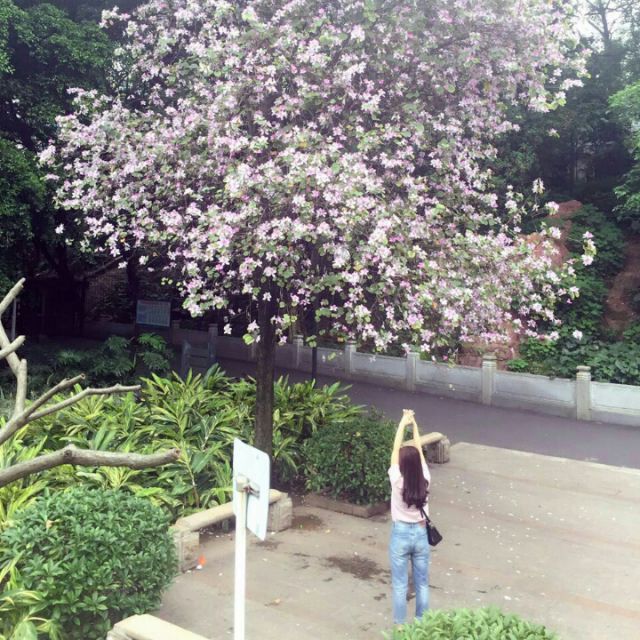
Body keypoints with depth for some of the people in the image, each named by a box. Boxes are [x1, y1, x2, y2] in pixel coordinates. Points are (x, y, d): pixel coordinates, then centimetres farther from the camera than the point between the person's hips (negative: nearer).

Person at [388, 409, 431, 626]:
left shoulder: (397, 481, -20)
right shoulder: (424, 480, -12)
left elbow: (395, 450, -14)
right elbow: (419, 451, -3)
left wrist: (402, 424, -8)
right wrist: (414, 425, 2)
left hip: (401, 534, -3)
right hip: (420, 534, 3)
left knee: (400, 585, 10)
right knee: (422, 584, 15)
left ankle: (399, 626, 19)